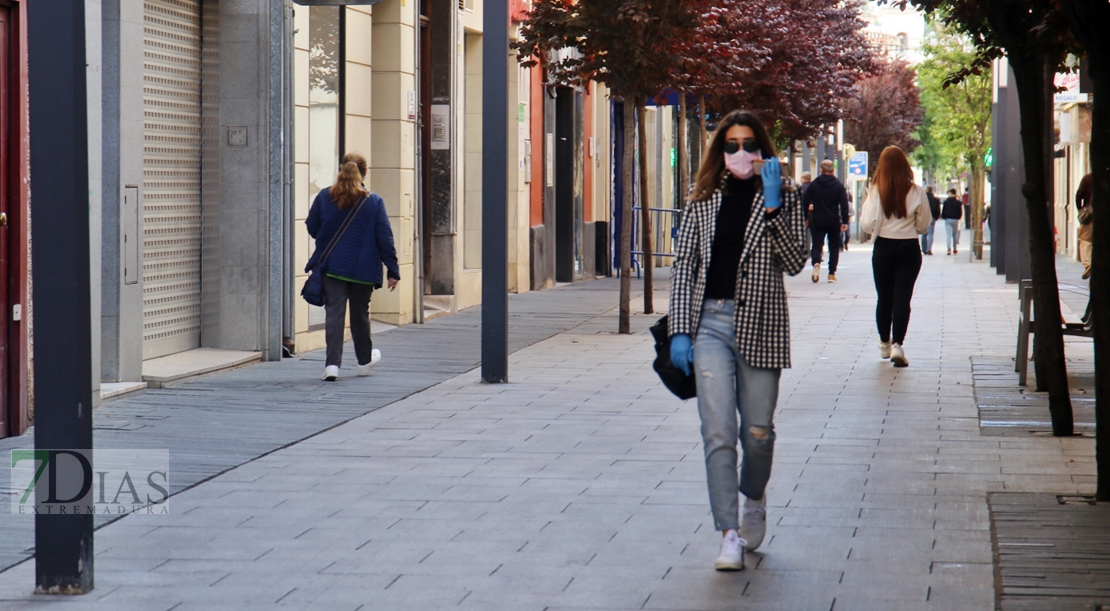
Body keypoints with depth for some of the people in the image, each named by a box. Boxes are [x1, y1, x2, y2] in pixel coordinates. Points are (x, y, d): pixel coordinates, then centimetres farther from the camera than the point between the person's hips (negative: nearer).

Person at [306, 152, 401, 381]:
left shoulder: (324, 197, -1)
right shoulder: (373, 202, -5)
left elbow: (312, 227, 9)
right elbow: (385, 239, -4)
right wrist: (392, 271, 0)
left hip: (331, 266, 0)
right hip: (363, 269, 0)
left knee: (334, 313, -2)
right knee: (360, 313, 16)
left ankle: (332, 364, -16)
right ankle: (365, 360, 32)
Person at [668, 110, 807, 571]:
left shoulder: (782, 194, 5)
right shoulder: (705, 200, 10)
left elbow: (795, 262, -6)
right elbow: (684, 264, 8)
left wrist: (773, 207, -15)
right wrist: (679, 330, -1)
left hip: (760, 325, -1)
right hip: (710, 321, 1)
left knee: (757, 430, 7)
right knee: (717, 430, -10)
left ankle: (754, 499, 37)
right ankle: (730, 534, -10)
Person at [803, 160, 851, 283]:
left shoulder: (813, 185, 0)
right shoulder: (839, 186, -2)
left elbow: (805, 202, 0)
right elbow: (844, 205, -6)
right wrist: (845, 221, 0)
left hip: (818, 222, 0)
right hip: (834, 222, 0)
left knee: (817, 244, 4)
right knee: (834, 246, 11)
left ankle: (816, 263, -27)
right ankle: (832, 274, 8)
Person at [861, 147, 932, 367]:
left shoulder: (876, 191, -10)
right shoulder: (916, 192, -7)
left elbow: (867, 225, -13)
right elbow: (923, 226, 1)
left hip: (883, 248, 0)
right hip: (909, 249, 0)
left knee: (884, 297, 14)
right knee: (902, 298, -1)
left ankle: (885, 344, 27)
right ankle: (897, 345, -14)